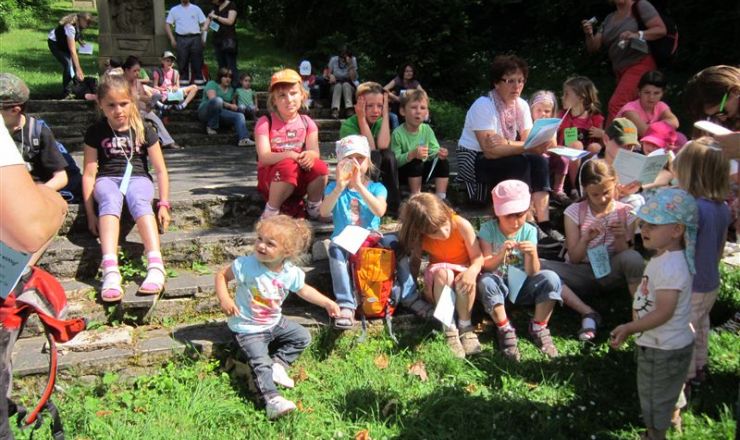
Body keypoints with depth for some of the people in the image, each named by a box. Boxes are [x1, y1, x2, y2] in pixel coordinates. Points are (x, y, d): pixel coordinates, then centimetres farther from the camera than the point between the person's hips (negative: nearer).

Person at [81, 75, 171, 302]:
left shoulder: (143, 130, 6)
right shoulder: (96, 132, 7)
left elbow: (160, 170, 7)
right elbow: (89, 173, 5)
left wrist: (164, 204, -2)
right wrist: (90, 214, -2)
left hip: (137, 177, 0)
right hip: (107, 179, 0)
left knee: (139, 200, -37)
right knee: (110, 200, -37)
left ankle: (156, 266, -54)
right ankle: (110, 270, -54)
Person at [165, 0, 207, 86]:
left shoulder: (196, 9, 10)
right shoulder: (174, 10, 11)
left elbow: (203, 23, 8)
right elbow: (167, 24, 10)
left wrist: (203, 37, -4)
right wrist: (172, 39, 0)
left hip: (195, 38, 0)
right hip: (181, 39, 0)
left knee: (197, 61, 0)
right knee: (183, 61, 1)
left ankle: (198, 80, 5)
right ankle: (183, 80, 7)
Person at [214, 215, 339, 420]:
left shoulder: (291, 272, -11)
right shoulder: (246, 265, -24)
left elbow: (303, 290, 9)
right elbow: (222, 275, -12)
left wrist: (327, 303, 7)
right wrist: (224, 298, -28)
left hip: (275, 322, 6)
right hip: (248, 328, -6)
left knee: (303, 336, 6)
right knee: (260, 363, -20)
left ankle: (278, 363, 6)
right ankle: (272, 400, -25)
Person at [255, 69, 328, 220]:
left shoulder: (307, 122, 5)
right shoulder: (265, 123, -6)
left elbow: (315, 151, -8)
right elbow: (264, 157, -18)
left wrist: (310, 155, -34)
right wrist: (290, 155, -35)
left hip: (300, 180, 3)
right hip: (270, 178, -3)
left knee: (319, 166, -26)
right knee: (288, 166, -36)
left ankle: (314, 208, -2)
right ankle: (271, 211, -18)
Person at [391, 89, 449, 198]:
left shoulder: (427, 130, -5)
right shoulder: (398, 133, -20)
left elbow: (433, 151, -6)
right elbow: (395, 161, -25)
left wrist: (439, 153, -29)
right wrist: (412, 154, -39)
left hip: (422, 170, 5)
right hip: (403, 172, -5)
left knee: (443, 162, -14)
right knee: (416, 163, -32)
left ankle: (440, 198, -8)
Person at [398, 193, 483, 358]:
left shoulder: (462, 225, -23)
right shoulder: (419, 238, -17)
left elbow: (478, 258, -18)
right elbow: (415, 263, -10)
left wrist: (472, 271, -39)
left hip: (461, 274, -1)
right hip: (438, 284, 1)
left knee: (467, 278, -36)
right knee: (443, 272, -35)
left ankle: (465, 327, -16)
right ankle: (450, 330, -26)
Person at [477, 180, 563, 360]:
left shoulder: (529, 231, -7)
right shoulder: (488, 229, -11)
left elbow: (532, 273, -12)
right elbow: (486, 267, -15)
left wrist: (531, 255, -33)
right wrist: (501, 254, -34)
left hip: (521, 286, 1)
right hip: (498, 285, -1)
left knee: (551, 278, -26)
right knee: (486, 282, -36)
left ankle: (538, 328, -9)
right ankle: (505, 330, -17)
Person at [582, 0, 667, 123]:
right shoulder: (609, 19, 15)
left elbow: (661, 29, -9)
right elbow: (593, 47, 11)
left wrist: (637, 35, -23)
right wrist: (589, 34, -11)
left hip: (640, 65, -8)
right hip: (621, 71, 8)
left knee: (616, 106, -21)